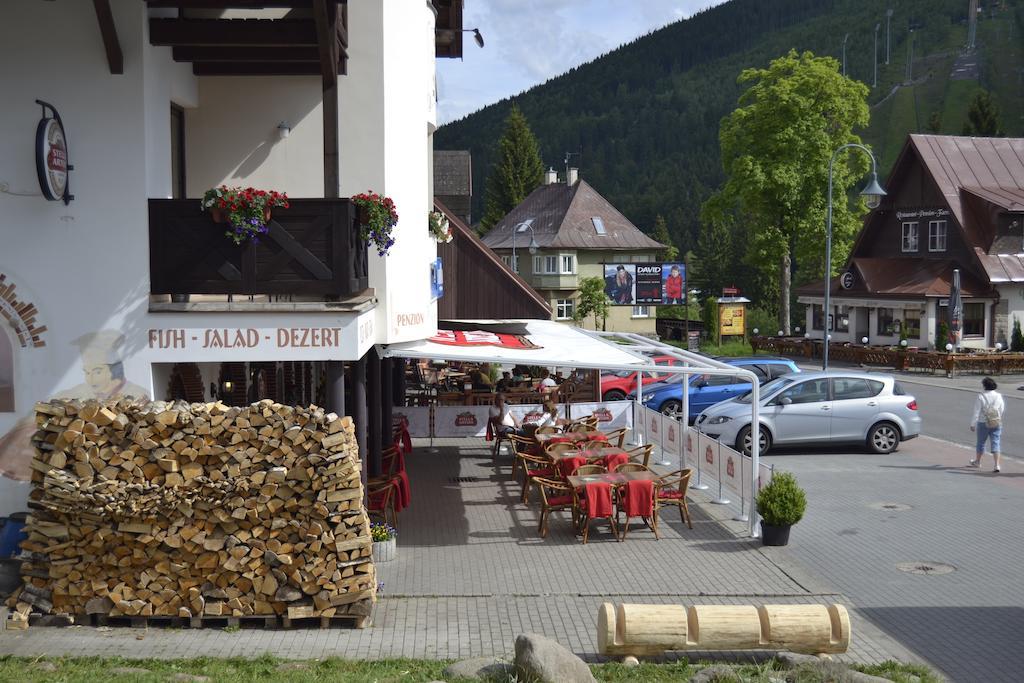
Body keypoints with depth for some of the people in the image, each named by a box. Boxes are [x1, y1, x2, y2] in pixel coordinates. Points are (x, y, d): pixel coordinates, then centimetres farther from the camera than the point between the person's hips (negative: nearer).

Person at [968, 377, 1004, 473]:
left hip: (983, 423, -3)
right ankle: (997, 465, -9)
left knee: (981, 442, 15)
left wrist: (972, 424, -5)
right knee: (995, 443, 2)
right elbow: (1002, 410, 8)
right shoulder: (999, 396, -1)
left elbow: (976, 412, -12)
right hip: (996, 423, 3)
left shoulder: (981, 396, -13)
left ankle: (977, 461, 32)